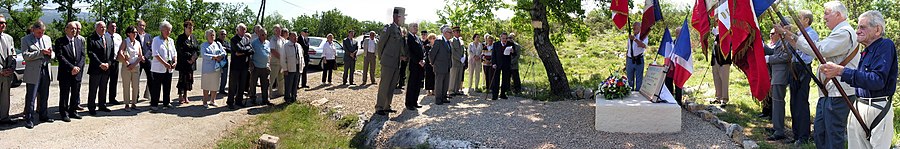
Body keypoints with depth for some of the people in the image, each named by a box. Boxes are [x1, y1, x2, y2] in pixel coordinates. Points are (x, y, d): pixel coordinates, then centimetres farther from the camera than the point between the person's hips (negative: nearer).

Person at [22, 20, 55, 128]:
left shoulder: (47, 38, 14)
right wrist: (41, 52, -21)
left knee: (44, 96, 13)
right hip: (33, 73, -5)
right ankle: (29, 119, 2)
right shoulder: (26, 39, -2)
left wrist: (50, 54, -8)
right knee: (31, 97, -3)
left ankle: (43, 115, 24)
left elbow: (52, 55, 17)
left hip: (46, 71, 5)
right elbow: (25, 55, -12)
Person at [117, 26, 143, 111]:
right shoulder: (125, 42, -2)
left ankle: (134, 103, 12)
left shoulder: (138, 43, 9)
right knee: (126, 86, 0)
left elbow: (140, 56, 4)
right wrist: (127, 64, -13)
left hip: (136, 67, 4)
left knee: (136, 86, 3)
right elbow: (120, 54, -15)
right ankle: (127, 104, 5)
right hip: (126, 67, -4)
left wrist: (133, 65, -8)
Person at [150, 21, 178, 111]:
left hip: (169, 68, 6)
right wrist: (165, 63, -20)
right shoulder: (156, 40, -4)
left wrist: (175, 62, -4)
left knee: (167, 87, 9)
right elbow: (156, 54, -12)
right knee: (156, 87, -3)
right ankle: (154, 104, 1)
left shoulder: (171, 41, 16)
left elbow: (174, 53, 16)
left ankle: (166, 103, 18)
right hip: (159, 68, -6)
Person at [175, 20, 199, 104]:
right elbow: (180, 50, -13)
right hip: (183, 63, -6)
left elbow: (197, 49, 11)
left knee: (189, 79, 8)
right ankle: (180, 96, 5)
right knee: (182, 79, -4)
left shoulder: (193, 38, 12)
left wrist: (194, 57, -6)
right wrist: (188, 58, -15)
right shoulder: (180, 38, -6)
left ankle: (185, 96, 17)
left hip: (191, 63, 6)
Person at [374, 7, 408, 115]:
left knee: (392, 86, 12)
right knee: (384, 86, -4)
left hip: (397, 63, 8)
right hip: (388, 63, -8)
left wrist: (403, 56, 7)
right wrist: (381, 57, 2)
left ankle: (386, 107, 20)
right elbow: (380, 44, -6)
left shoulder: (401, 30, 13)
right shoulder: (389, 28, -11)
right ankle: (379, 108, 3)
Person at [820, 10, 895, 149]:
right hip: (859, 107, 8)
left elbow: (878, 80, -24)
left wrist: (841, 71, -27)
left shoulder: (886, 45, -10)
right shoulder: (866, 52, 18)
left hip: (878, 110, -8)